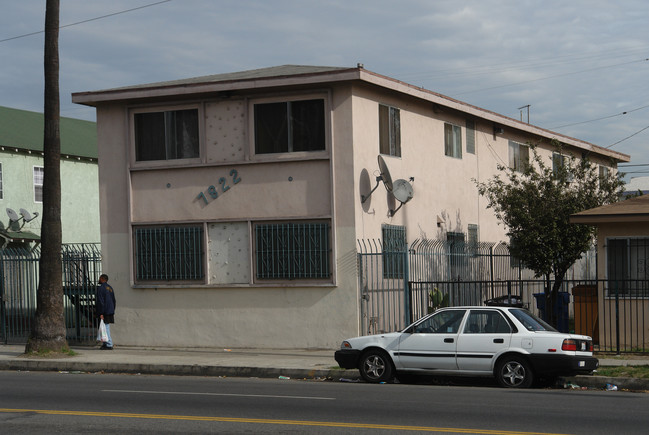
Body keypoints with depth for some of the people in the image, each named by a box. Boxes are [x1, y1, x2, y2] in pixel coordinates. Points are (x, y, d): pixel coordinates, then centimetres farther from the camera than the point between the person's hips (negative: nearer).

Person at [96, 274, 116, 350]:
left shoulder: (100, 288, -11)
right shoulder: (110, 288, 15)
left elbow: (101, 301, -17)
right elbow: (114, 301, 19)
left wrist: (101, 313, -17)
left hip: (104, 312, -8)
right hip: (110, 312, 8)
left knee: (105, 327, -6)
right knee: (107, 327, 14)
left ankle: (109, 345, -7)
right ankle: (105, 343, 18)